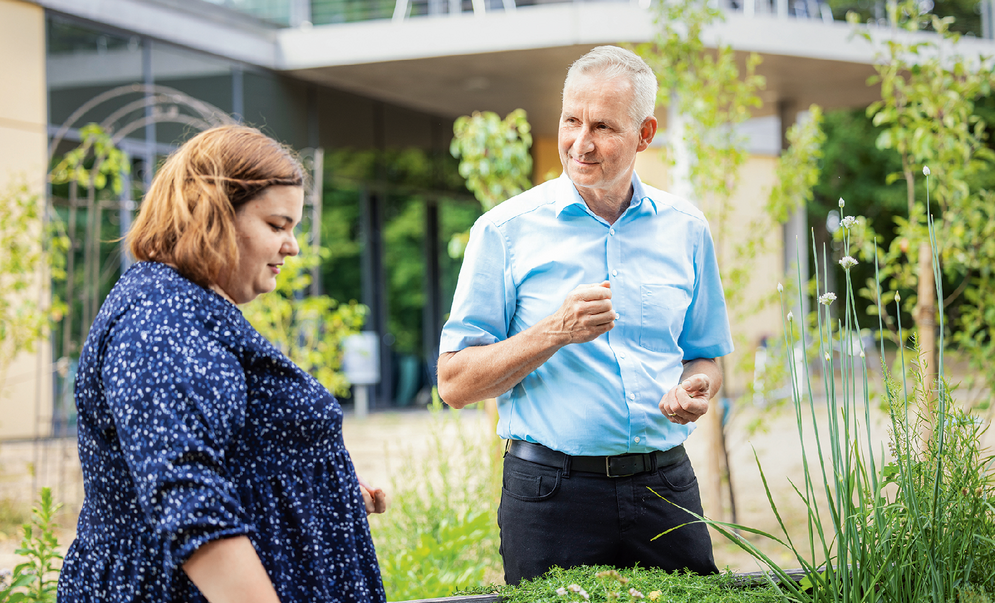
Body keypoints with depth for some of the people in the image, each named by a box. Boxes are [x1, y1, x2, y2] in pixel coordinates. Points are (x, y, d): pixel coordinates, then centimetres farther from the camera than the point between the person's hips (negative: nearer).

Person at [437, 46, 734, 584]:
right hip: (551, 493, -3)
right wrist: (554, 333, -19)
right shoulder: (505, 230, -3)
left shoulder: (684, 229, 7)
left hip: (665, 489, 3)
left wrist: (696, 388, -6)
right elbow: (455, 384, -5)